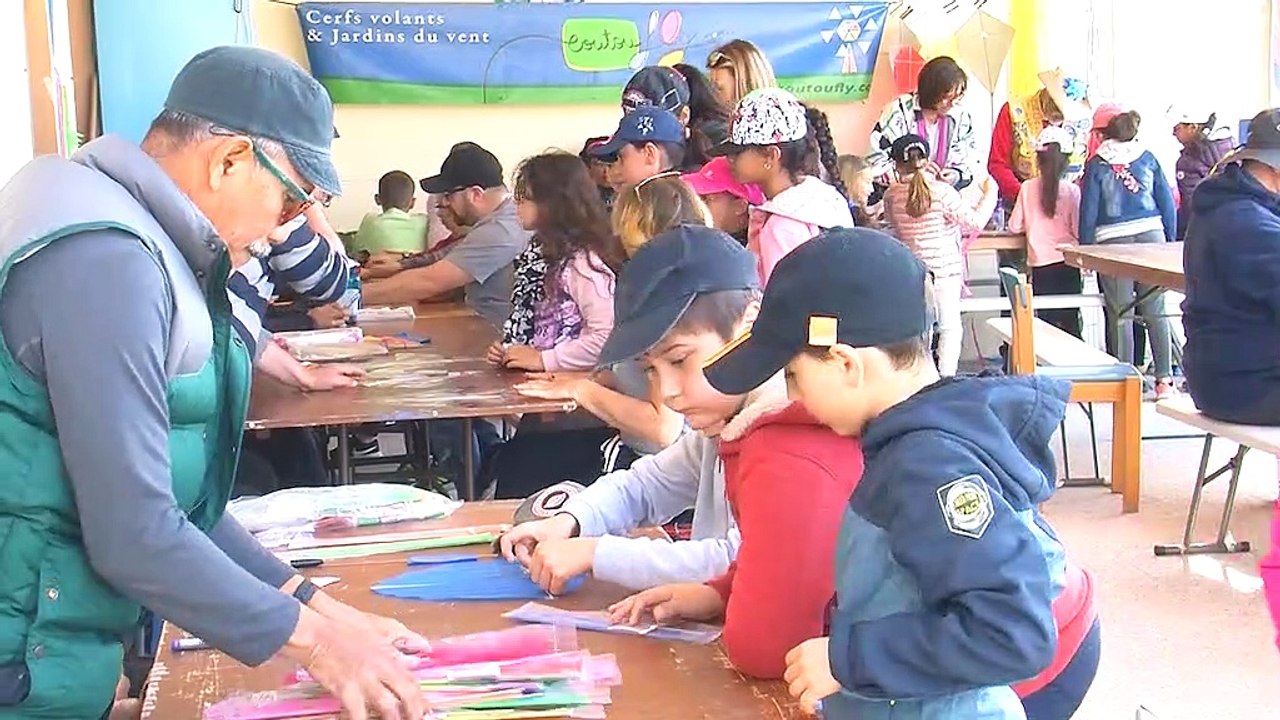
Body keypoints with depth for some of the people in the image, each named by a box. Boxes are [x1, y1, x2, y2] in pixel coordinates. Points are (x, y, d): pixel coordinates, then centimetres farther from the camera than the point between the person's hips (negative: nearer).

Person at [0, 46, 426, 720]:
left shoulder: (137, 241, 9)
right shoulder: (103, 258, -22)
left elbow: (167, 495, 11)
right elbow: (135, 532, -24)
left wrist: (316, 606, 7)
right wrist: (311, 638, -14)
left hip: (61, 653, 9)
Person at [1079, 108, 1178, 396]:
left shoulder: (1097, 165, 3)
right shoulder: (1148, 158, 9)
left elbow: (1089, 210, 0)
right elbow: (1167, 202, 8)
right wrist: (1171, 241, 15)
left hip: (1113, 242, -2)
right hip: (1151, 235, 2)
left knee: (1119, 315, 3)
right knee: (1156, 311, 6)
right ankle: (1164, 378, 7)